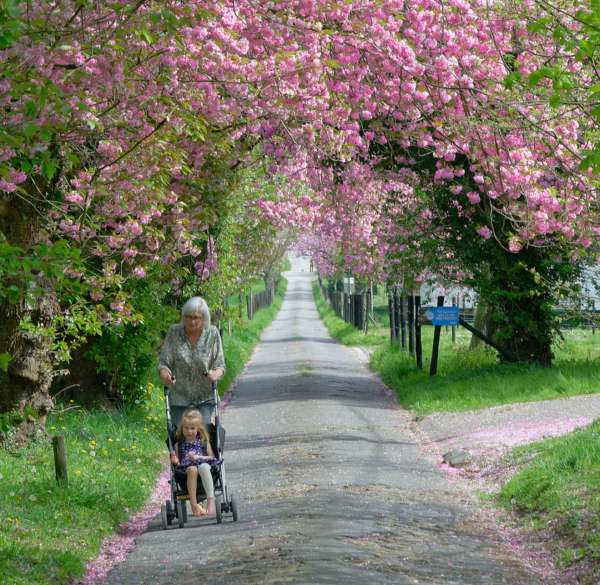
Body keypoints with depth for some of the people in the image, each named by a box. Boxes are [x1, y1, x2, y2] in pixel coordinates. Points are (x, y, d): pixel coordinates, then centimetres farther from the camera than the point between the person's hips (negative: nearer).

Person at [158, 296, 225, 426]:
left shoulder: (212, 334, -4)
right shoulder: (174, 332, -4)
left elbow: (220, 366, -2)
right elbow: (163, 362, -3)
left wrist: (215, 374, -25)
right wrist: (164, 374, -26)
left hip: (205, 398, -1)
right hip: (179, 398, 1)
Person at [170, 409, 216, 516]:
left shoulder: (203, 441, 21)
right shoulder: (179, 444, 20)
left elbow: (211, 457, 13)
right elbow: (177, 463, 16)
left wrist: (198, 457, -3)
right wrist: (175, 461, -8)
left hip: (202, 463, 0)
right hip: (185, 468, 0)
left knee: (204, 467, -39)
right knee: (192, 469, -39)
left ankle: (211, 501, -51)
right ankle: (194, 504, -41)